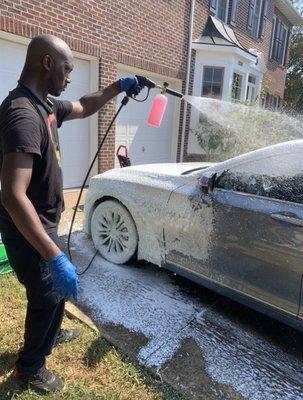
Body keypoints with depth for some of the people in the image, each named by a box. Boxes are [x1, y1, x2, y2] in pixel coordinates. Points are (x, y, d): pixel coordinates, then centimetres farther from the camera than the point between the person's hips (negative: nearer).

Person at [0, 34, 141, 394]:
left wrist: (117, 87, 10)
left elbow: (83, 108, 23)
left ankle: (49, 333, 55)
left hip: (42, 224, 10)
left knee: (54, 290, 28)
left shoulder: (45, 104, 4)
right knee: (48, 296, 10)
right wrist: (55, 257, -39)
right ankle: (29, 368, 37)